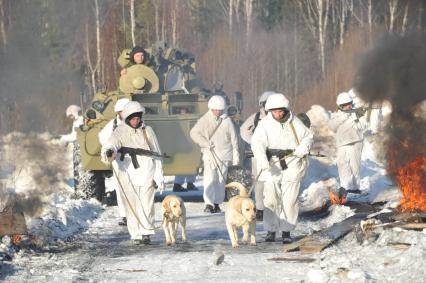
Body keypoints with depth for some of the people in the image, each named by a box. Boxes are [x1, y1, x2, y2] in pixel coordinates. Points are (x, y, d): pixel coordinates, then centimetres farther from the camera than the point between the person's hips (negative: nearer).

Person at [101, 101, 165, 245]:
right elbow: (113, 141, -22)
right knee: (132, 206, 0)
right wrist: (109, 151, -47)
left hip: (146, 173, 1)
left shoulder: (147, 131, 5)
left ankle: (146, 233, 7)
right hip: (128, 175, 0)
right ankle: (136, 235, 9)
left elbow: (156, 154, 9)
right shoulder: (121, 131, 0)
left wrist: (159, 177, 6)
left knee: (147, 205, -5)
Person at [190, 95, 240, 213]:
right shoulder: (204, 120, 1)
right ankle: (209, 204, -19)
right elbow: (193, 133, -2)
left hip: (224, 155, 2)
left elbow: (233, 139, 8)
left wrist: (236, 156, 7)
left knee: (221, 179, 4)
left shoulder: (226, 121, 4)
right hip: (209, 154, -2)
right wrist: (205, 143, -13)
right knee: (209, 178, -14)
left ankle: (217, 203, 14)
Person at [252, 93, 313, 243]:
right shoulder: (264, 124, -3)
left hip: (292, 166, 1)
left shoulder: (294, 122, 4)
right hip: (272, 167, -1)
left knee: (290, 200, -1)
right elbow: (257, 142, -16)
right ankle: (271, 230, 8)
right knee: (271, 200, -3)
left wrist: (303, 148, -9)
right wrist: (262, 159, -33)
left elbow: (308, 136, 13)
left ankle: (286, 231, 7)